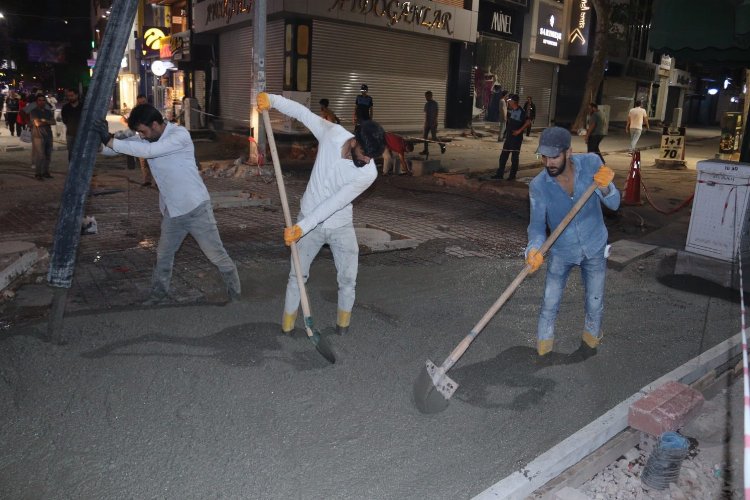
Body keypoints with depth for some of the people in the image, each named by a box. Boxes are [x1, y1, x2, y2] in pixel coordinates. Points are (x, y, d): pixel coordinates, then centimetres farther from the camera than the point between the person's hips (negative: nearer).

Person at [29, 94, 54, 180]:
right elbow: (37, 123, -12)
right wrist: (48, 122, 0)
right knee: (40, 156, -7)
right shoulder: (33, 112, -2)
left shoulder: (48, 111, 15)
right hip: (38, 136, -5)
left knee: (48, 155, 6)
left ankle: (46, 172, 15)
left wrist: (44, 121, -12)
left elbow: (53, 122, 3)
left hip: (48, 135, 5)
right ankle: (38, 174, -2)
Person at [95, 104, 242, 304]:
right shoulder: (145, 138, 1)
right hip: (171, 211, 7)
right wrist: (103, 138, -24)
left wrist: (110, 141, -35)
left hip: (195, 207, -6)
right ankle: (159, 292, 36)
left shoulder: (180, 134, -21)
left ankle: (235, 294, 19)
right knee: (163, 255, 17)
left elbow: (148, 151, -34)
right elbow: (112, 147, -1)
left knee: (217, 255, 3)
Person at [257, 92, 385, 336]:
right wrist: (271, 99, -15)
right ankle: (289, 315, 31)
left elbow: (334, 204, -27)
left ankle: (344, 315, 31)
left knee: (348, 278, 4)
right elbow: (303, 112, -4)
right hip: (308, 220, 1)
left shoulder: (369, 173, -25)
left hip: (340, 226, -1)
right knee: (298, 274, 10)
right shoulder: (332, 133, -20)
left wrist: (302, 227, -30)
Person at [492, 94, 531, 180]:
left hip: (516, 138, -8)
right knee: (503, 156, 8)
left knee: (514, 157, 0)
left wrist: (519, 130, -21)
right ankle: (499, 174, 14)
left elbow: (528, 122, -20)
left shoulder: (521, 112, -12)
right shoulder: (511, 111, 11)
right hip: (508, 137, 8)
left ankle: (512, 175, 9)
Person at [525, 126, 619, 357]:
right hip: (561, 253, -1)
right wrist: (534, 249, -40)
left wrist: (604, 187, -42)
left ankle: (591, 337, 46)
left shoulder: (591, 163, -20)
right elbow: (537, 224, -20)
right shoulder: (538, 185, -22)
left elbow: (614, 204, -19)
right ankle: (543, 347, 34)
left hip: (594, 249, 1)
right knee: (549, 304, 9)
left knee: (595, 303, 17)